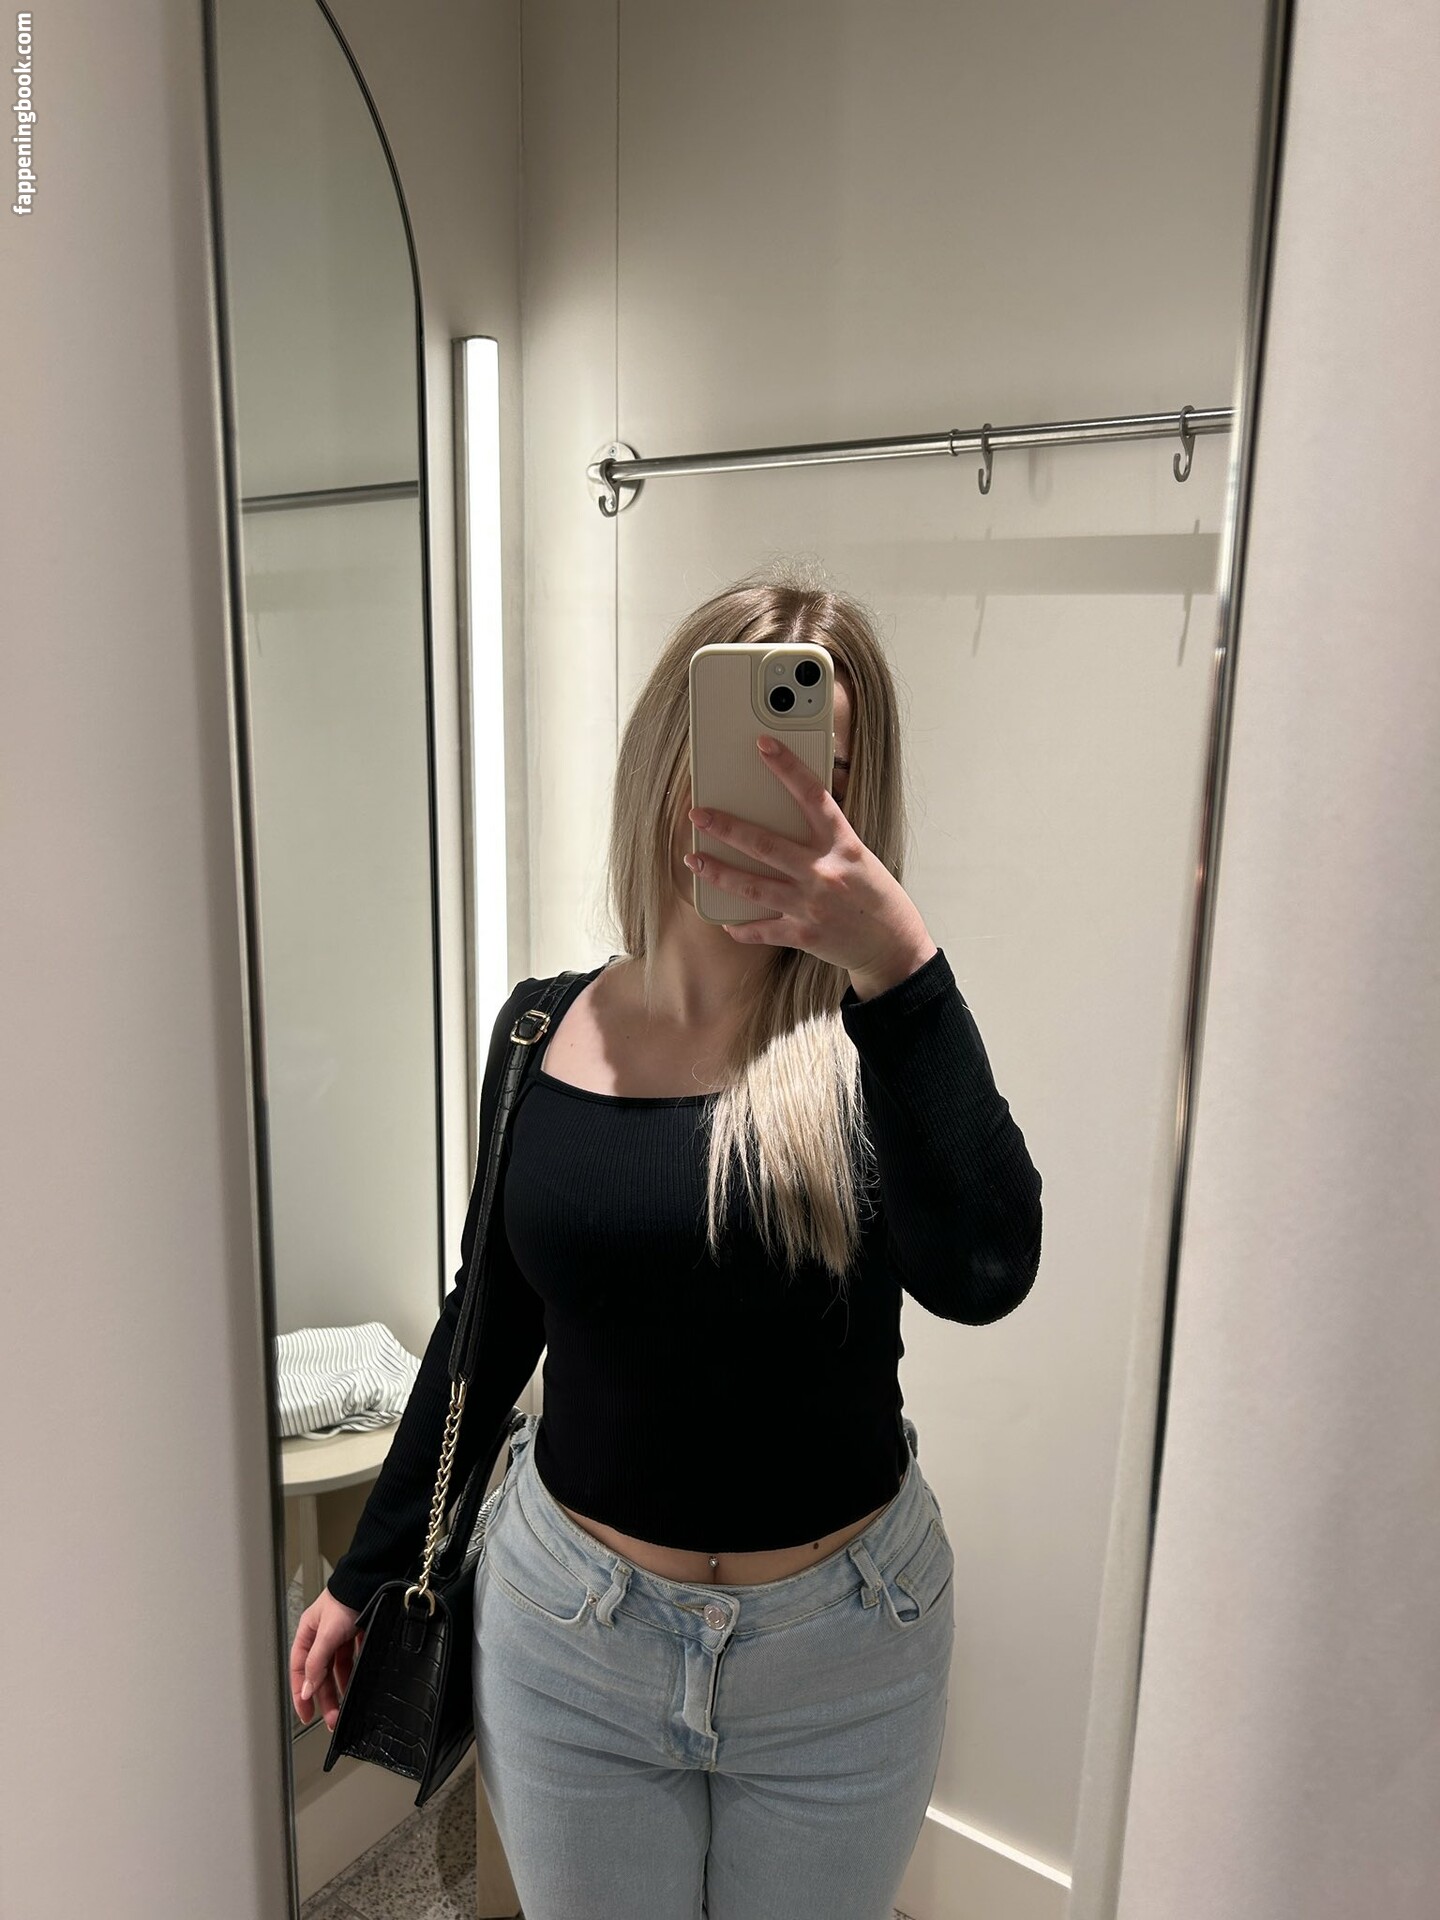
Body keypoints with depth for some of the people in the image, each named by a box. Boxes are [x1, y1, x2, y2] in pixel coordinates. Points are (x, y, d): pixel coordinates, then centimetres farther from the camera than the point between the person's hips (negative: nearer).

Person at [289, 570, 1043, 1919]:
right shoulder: (543, 1032, -7)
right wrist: (368, 1570, 10)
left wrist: (898, 961, -39)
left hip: (839, 1653, -1)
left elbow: (979, 1275, -32)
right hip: (568, 1629, 2)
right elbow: (485, 1330, 3)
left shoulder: (866, 1035, -14)